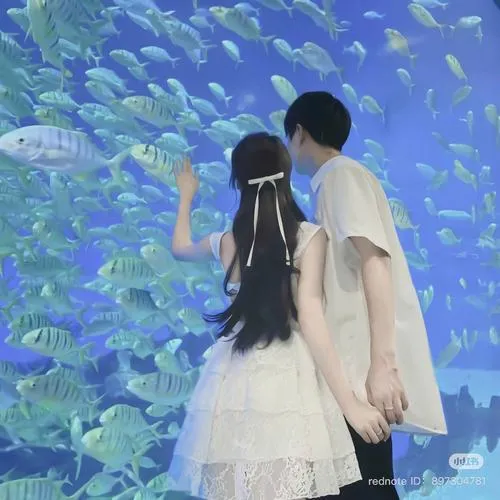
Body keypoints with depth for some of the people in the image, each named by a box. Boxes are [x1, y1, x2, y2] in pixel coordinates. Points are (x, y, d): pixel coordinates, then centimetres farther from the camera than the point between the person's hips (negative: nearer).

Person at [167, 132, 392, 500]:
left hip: (235, 379, 3)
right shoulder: (310, 237, -3)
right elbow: (309, 315, -12)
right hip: (289, 376, -3)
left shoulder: (226, 242, 6)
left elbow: (180, 248, 28)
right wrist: (350, 403, -14)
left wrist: (186, 197, 44)